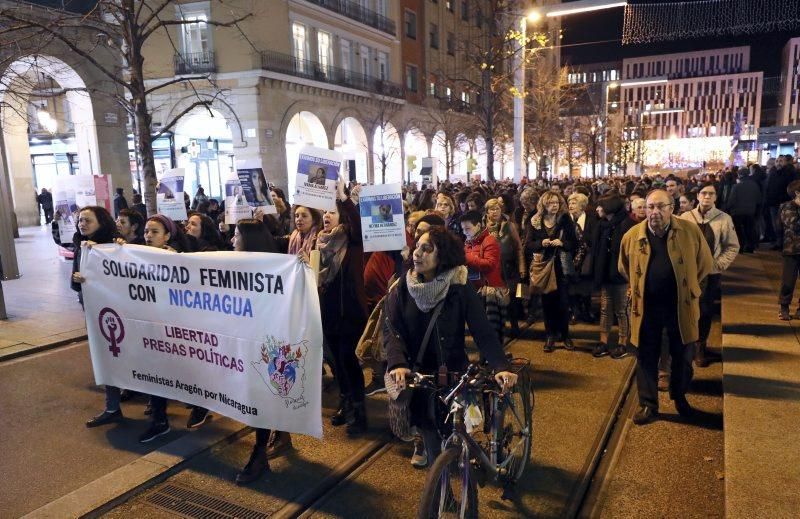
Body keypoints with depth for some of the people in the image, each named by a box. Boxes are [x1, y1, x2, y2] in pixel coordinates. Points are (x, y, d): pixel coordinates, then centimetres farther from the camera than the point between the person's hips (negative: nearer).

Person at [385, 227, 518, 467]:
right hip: (415, 373, 1)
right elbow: (391, 330, -12)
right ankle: (429, 443, 28)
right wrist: (398, 364, -30)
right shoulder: (401, 289, -4)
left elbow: (483, 331, -14)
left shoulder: (460, 289, -9)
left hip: (452, 372, -1)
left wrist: (501, 367, -28)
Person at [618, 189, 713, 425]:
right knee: (647, 358, 8)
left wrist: (687, 285, 9)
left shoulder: (691, 231, -7)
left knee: (682, 356, 15)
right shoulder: (632, 236, -4)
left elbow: (705, 263, 5)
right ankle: (648, 405, 22)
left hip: (680, 305, 0)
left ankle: (680, 397, 38)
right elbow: (624, 268, 13)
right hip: (646, 306, 0)